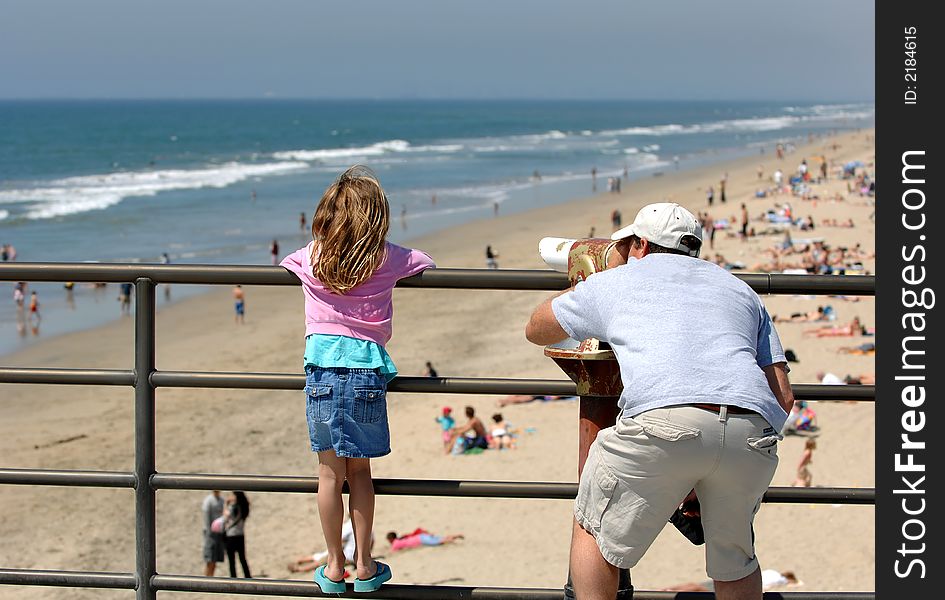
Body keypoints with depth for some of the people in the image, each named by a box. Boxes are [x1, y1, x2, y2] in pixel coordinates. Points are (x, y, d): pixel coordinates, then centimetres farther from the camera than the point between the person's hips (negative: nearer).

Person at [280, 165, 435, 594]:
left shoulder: (309, 257, 4)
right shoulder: (389, 258, 0)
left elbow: (281, 266, 26)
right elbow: (428, 265, 16)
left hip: (322, 365, 1)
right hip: (367, 367, -1)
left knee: (330, 472, 8)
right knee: (360, 470, 11)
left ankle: (334, 567, 14)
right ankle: (364, 566, 16)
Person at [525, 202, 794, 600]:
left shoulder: (610, 283, 26)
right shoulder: (739, 289, 33)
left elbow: (536, 330, 44)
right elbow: (783, 397, 25)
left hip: (661, 422, -3)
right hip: (752, 435, 3)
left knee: (593, 531, 20)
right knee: (735, 559, 25)